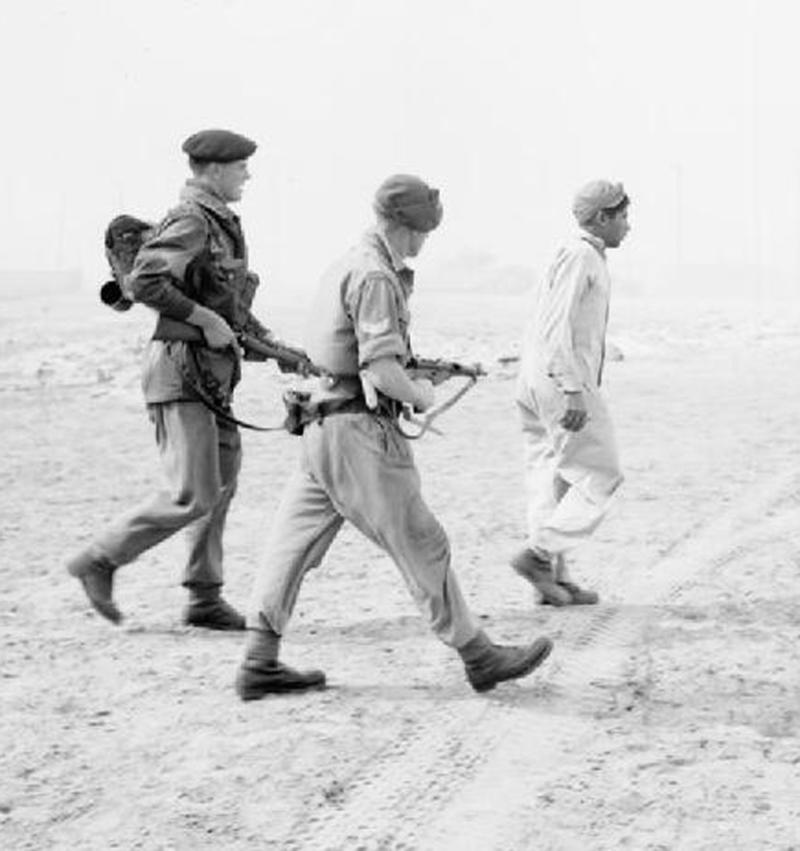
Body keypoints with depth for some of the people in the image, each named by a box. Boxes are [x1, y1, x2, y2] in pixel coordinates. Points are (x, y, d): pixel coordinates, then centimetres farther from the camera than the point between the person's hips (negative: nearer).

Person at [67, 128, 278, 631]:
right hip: (182, 369, -10)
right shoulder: (190, 224, -14)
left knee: (221, 485, 11)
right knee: (193, 496, -10)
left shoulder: (223, 225, 15)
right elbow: (142, 282, -26)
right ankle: (99, 562, 2)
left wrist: (265, 338, 13)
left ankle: (206, 598, 18)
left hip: (212, 374, 10)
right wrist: (205, 319, -22)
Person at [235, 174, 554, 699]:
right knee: (422, 546, -1)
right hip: (361, 432, -10)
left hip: (324, 423, 10)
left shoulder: (351, 265, 16)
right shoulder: (375, 278, -16)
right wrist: (418, 397, -6)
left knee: (295, 544, 8)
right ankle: (477, 655, 8)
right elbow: (381, 367, -24)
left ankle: (260, 665, 10)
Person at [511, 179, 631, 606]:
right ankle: (539, 553, -8)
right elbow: (558, 328, -22)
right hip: (562, 382, -10)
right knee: (601, 476, -4)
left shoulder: (573, 257, 19)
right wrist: (574, 391, -25)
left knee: (553, 481, 9)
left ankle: (553, 577, 10)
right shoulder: (580, 256, -12)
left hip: (538, 382, 10)